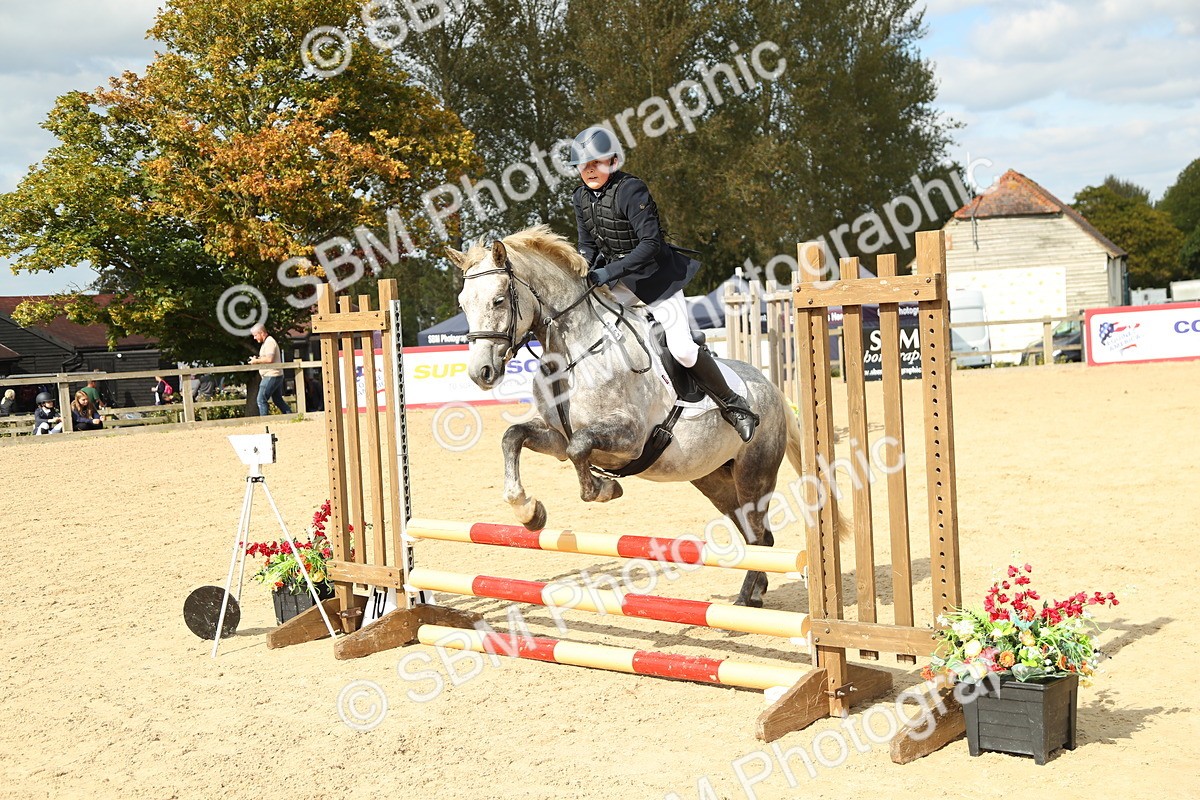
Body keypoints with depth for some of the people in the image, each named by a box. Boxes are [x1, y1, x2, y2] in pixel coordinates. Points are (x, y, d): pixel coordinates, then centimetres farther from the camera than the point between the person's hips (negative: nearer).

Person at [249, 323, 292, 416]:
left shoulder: (269, 342, -14)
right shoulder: (266, 342, 19)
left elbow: (269, 359, -25)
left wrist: (256, 361, -13)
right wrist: (257, 359, 9)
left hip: (271, 376, -11)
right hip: (275, 376, 11)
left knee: (261, 399, -8)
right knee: (278, 400, 13)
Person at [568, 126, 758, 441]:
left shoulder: (630, 190, -23)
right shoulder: (581, 197, 0)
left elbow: (651, 243, -29)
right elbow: (587, 245, 8)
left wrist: (610, 272, -34)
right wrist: (585, 273, -13)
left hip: (655, 276, -7)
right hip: (617, 276, 7)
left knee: (682, 349, -14)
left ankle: (734, 405, 4)